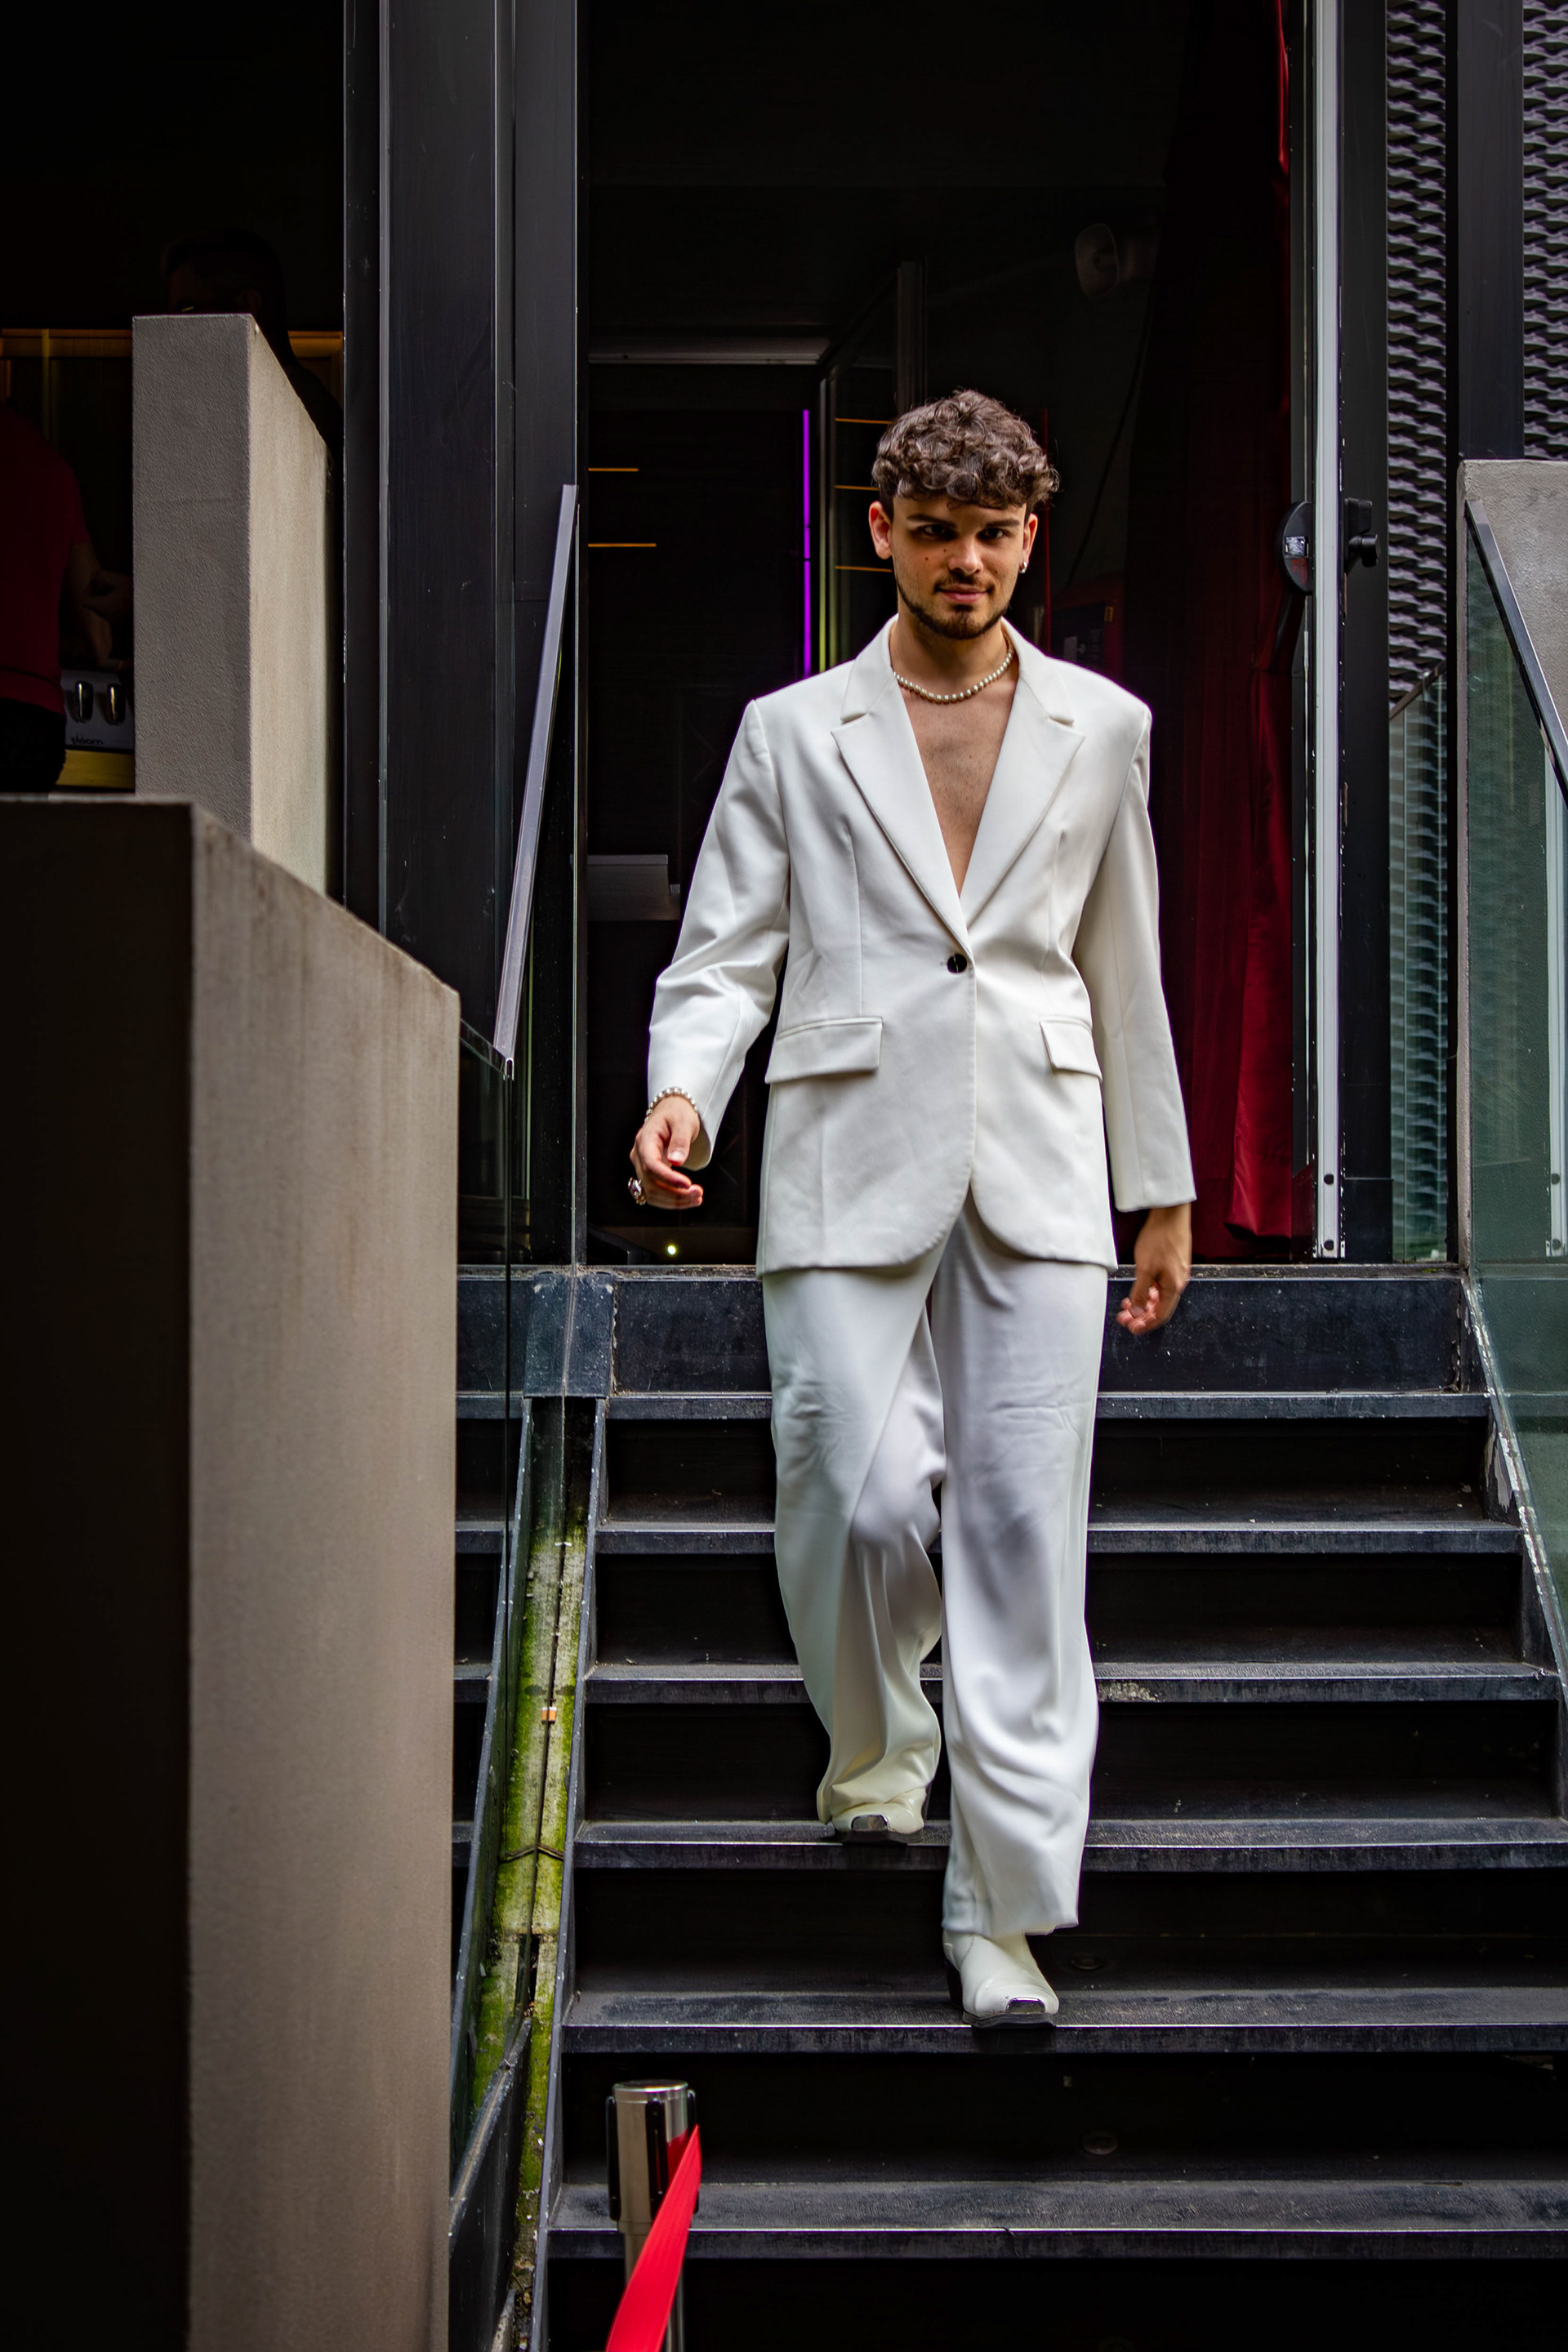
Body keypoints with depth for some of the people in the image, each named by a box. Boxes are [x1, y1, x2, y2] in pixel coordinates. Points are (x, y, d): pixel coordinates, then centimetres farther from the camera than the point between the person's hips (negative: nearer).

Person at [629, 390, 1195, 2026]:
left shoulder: (1101, 728, 13)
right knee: (860, 1500, -6)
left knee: (1022, 1532, -4)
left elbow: (1124, 973, 17)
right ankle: (875, 1744, 28)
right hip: (851, 1170, -1)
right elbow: (722, 955, 5)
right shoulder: (791, 734, 9)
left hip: (1039, 1181, 1)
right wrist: (681, 1094, -16)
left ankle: (1001, 1910, 3)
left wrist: (1162, 1189, 18)